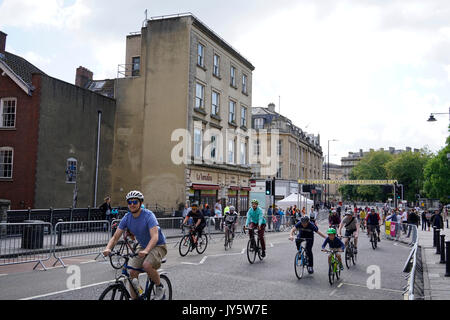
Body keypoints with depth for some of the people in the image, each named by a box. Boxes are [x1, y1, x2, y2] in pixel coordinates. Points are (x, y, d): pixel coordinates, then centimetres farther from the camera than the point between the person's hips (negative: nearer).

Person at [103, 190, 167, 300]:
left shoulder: (148, 215, -24)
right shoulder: (127, 218, -7)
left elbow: (155, 236, -36)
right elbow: (115, 236, -8)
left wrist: (146, 251, -53)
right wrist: (108, 248, -28)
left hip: (158, 245, -5)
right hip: (142, 246, 6)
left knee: (147, 265, -31)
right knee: (132, 272, -11)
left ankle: (160, 287, -5)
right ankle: (134, 297, 7)